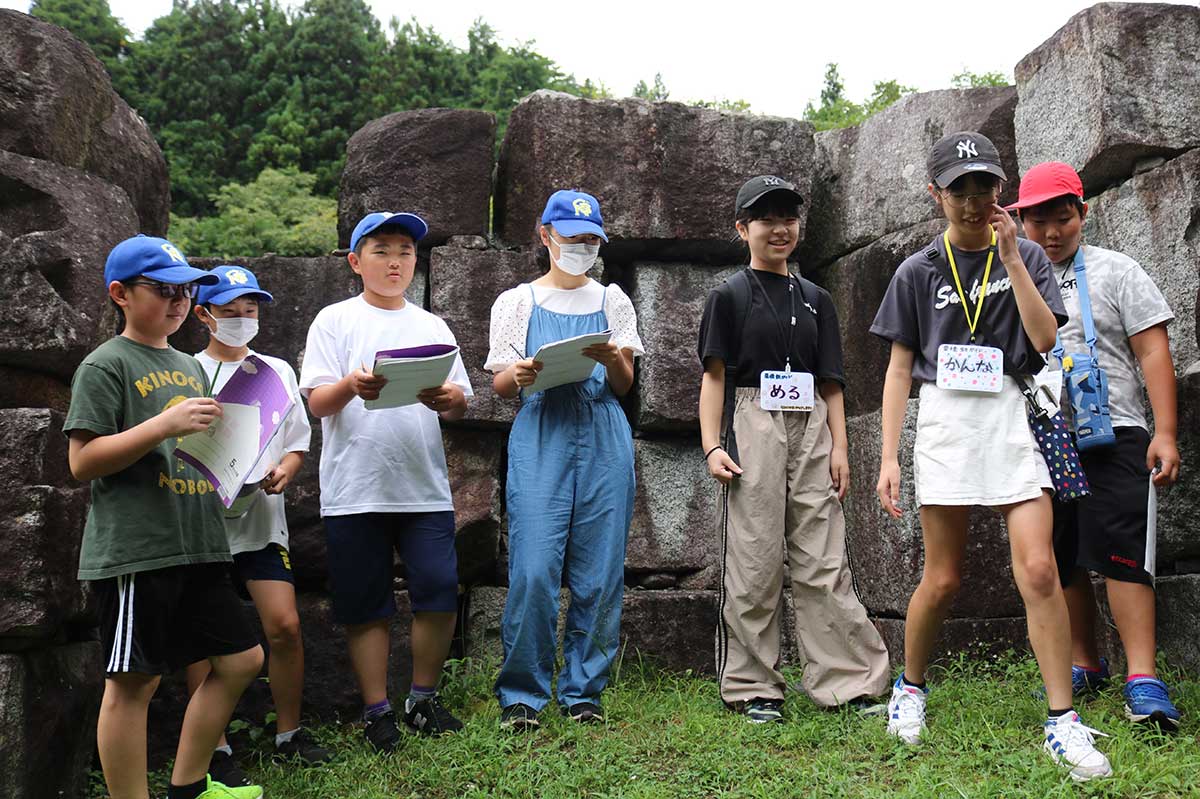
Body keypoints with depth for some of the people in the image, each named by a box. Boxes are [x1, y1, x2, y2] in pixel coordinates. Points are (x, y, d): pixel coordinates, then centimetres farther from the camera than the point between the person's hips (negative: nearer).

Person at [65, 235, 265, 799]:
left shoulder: (190, 366, 18)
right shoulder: (106, 366, -5)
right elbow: (82, 461, -13)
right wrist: (167, 423, -21)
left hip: (197, 545, 8)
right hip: (134, 551, -8)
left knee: (241, 659, 12)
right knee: (133, 680, -1)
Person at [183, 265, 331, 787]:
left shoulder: (277, 371, 12)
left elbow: (297, 442, 15)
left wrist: (283, 471, -6)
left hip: (260, 518, 2)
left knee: (285, 626, -5)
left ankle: (289, 733, 14)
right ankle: (215, 749, 13)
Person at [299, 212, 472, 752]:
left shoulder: (432, 326, 15)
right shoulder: (335, 320, 7)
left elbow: (459, 406, 10)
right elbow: (317, 403, -2)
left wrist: (449, 399, -14)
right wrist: (352, 385, -23)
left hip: (424, 485, 2)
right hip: (355, 488, -2)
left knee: (439, 594, -3)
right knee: (364, 604, 3)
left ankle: (423, 700, 16)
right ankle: (377, 711, 17)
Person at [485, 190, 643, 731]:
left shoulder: (612, 301, 18)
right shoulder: (516, 302, 14)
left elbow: (624, 386, 11)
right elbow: (500, 384, 9)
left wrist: (613, 359, -12)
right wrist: (518, 375, -14)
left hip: (604, 440, 2)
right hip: (541, 438, -2)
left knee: (599, 573, 0)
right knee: (533, 571, -10)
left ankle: (584, 691, 13)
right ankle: (522, 694, 5)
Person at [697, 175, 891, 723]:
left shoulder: (815, 299, 17)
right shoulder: (729, 296, 6)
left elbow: (831, 383, 15)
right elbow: (714, 376, 1)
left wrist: (839, 447, 5)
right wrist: (712, 445, -10)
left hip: (811, 432, 4)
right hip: (753, 427, -3)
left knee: (824, 564, 2)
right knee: (755, 561, -2)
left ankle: (849, 683, 8)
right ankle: (755, 690, 7)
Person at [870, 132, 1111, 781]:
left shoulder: (1024, 257, 9)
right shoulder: (918, 271, 7)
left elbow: (1044, 338, -5)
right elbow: (900, 367, 6)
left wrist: (1011, 257, -9)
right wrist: (889, 456, 1)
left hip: (1011, 416, 1)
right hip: (944, 417, 0)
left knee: (1038, 569, -11)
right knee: (943, 579, 2)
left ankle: (1062, 723, 0)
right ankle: (910, 688, 26)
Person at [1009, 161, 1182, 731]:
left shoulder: (1115, 271, 5)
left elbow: (1153, 352, -1)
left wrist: (1165, 433, -10)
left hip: (1111, 436, -4)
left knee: (1122, 556, -11)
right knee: (1061, 561, 9)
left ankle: (1142, 680, -9)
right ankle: (1084, 665, 21)